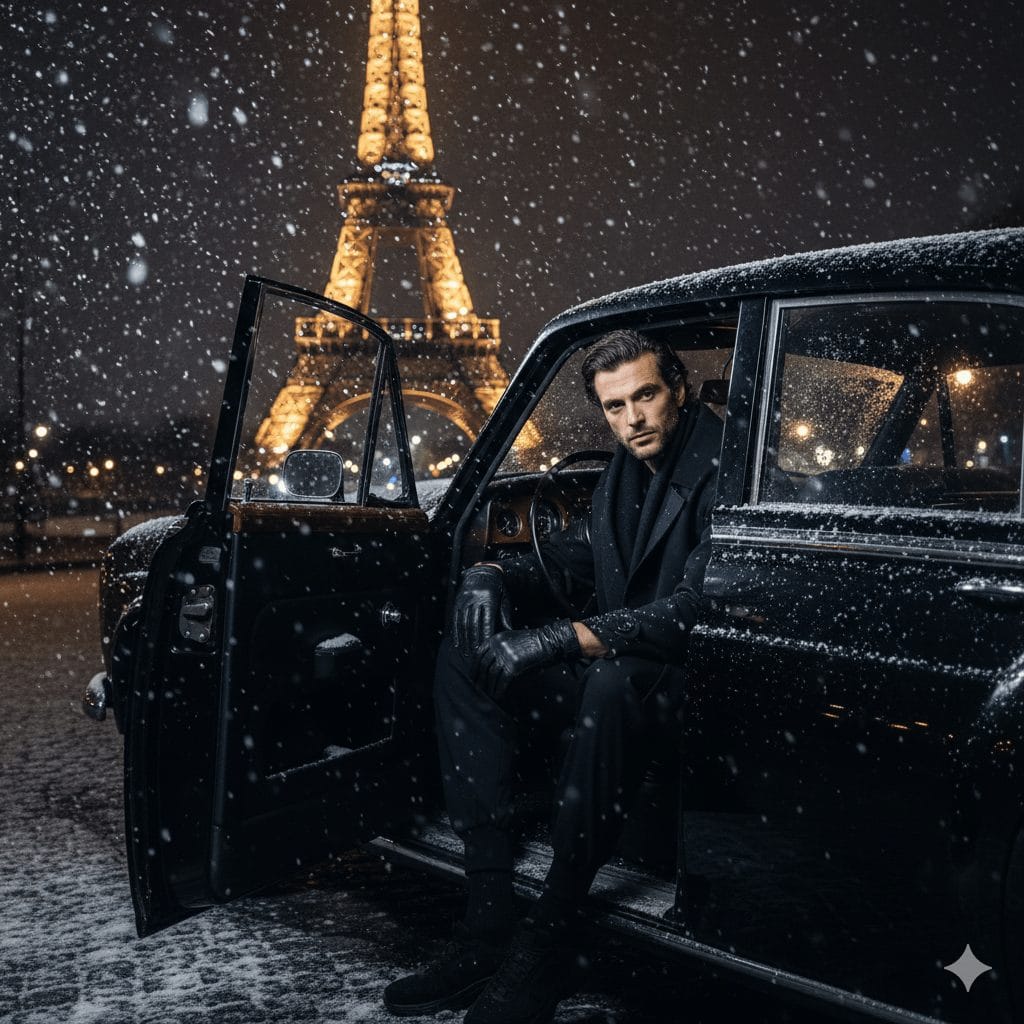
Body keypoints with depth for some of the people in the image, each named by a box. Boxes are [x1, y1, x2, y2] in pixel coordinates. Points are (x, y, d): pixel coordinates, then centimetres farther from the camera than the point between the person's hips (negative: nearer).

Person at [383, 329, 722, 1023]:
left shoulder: (722, 466, -17)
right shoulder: (628, 467, 9)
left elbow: (694, 610, -26)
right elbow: (587, 554, 23)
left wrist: (561, 639, -30)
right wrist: (495, 573, 4)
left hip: (698, 670, -9)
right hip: (620, 654, 9)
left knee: (614, 687, -41)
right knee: (463, 662, -4)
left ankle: (551, 943, -25)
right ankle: (489, 925, -10)